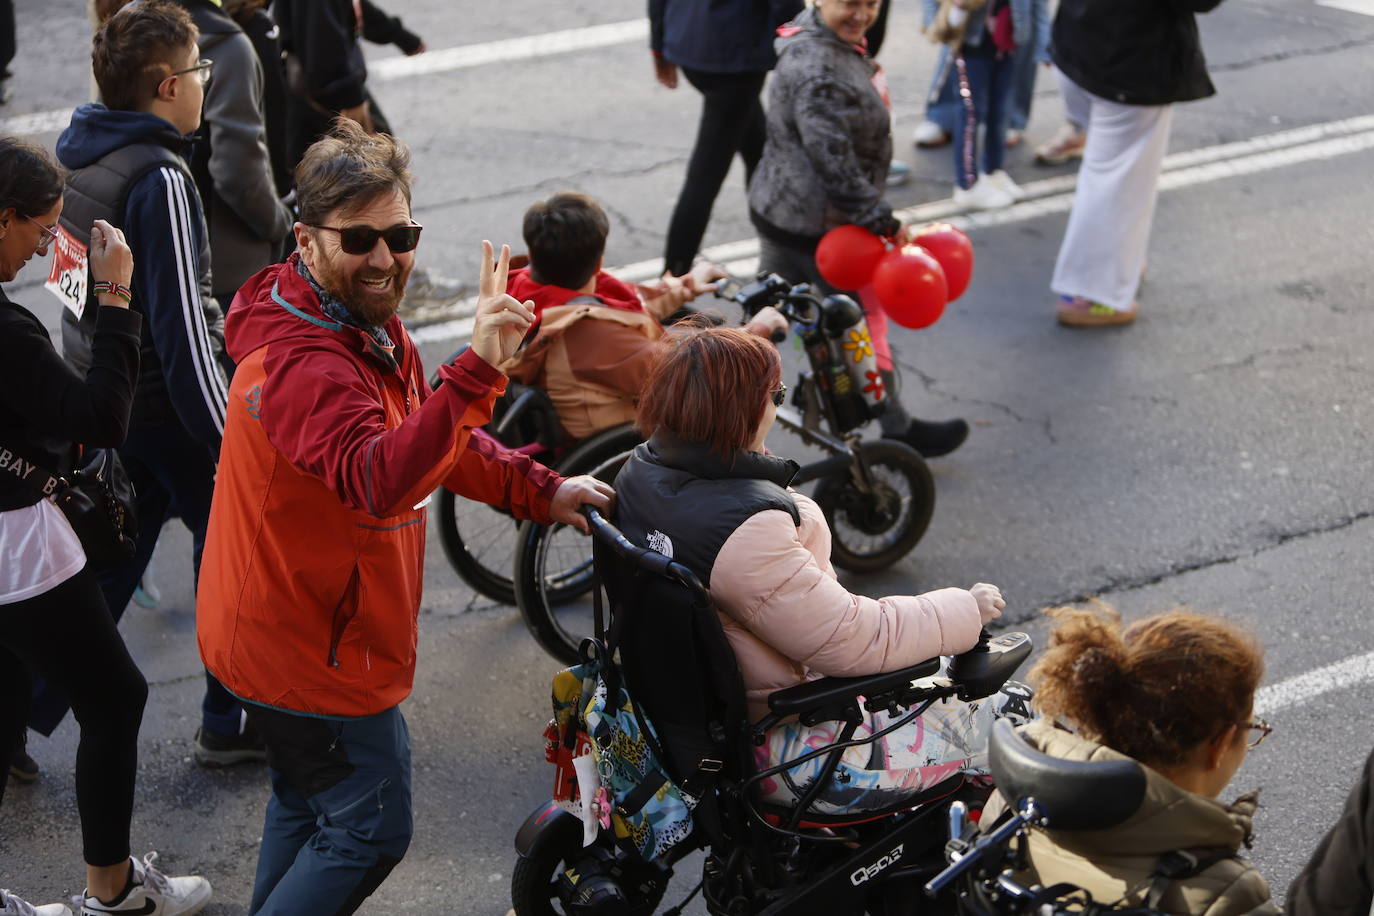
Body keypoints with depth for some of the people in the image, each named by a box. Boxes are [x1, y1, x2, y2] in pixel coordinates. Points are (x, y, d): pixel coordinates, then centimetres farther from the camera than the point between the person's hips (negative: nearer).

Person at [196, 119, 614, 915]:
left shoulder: (368, 326, 4)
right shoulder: (299, 361, -30)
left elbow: (428, 440, 16)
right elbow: (379, 479, -48)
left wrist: (542, 491, 4)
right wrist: (477, 371, -58)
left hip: (297, 632, 10)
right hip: (315, 651, -10)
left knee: (309, 805, 26)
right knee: (370, 832, 2)